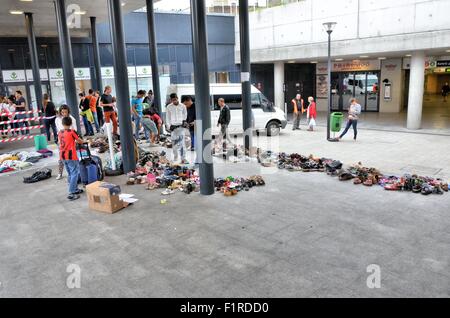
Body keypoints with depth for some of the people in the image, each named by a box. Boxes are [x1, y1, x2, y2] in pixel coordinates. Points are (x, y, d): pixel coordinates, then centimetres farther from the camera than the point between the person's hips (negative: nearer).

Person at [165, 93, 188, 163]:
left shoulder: (182, 106, 2)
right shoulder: (169, 107, 4)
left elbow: (185, 114, 16)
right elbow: (167, 117, 7)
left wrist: (184, 121, 2)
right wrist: (168, 126, 0)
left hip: (181, 126, -1)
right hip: (173, 127, 1)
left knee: (182, 143, -9)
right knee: (174, 143, 7)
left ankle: (183, 158, -9)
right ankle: (175, 158, 19)